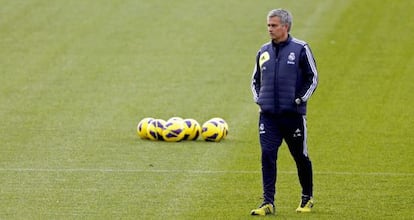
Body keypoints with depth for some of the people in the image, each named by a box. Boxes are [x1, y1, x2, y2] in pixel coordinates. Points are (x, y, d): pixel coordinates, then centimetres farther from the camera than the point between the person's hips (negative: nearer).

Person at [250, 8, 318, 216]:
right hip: (268, 115, 3)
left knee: (300, 157, 8)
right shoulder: (264, 51, 10)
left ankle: (307, 198, 26)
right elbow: (255, 79, 22)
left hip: (293, 114, -3)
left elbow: (312, 78, 0)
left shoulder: (300, 49, -3)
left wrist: (300, 99, -8)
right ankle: (268, 202, -8)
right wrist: (258, 98, 8)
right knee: (267, 156, -8)